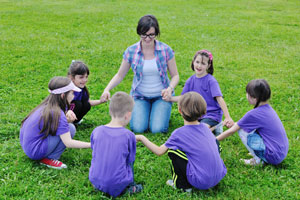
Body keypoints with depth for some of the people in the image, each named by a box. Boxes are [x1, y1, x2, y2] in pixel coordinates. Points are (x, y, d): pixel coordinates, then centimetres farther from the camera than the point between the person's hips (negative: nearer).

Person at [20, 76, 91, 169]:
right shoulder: (56, 114, -22)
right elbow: (68, 143, -23)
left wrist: (68, 119, -12)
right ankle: (49, 158, -7)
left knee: (65, 127, 12)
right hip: (35, 151, -9)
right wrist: (91, 145, -18)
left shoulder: (47, 104, 3)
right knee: (70, 129, -13)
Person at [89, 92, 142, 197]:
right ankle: (130, 187, 10)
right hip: (117, 186, -2)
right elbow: (130, 160, 0)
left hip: (95, 181, 3)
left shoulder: (96, 131, -4)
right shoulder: (129, 135, -12)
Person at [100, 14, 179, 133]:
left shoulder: (165, 50, -10)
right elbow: (120, 75, 2)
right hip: (140, 96, 1)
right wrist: (107, 89, -15)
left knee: (157, 129, -19)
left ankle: (162, 112, 15)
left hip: (161, 95, -1)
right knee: (138, 128, -19)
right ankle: (135, 111, 15)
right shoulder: (131, 51, -7)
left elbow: (175, 76, -1)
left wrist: (170, 88, -23)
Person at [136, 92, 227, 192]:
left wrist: (141, 138, 12)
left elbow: (159, 151, -2)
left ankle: (183, 185, 11)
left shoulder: (179, 133, -8)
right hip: (219, 176, 6)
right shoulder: (205, 127, 6)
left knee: (172, 150, 1)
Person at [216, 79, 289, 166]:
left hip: (274, 157, -8)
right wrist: (234, 124, 12)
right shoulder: (268, 108, 3)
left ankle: (257, 160, 0)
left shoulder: (253, 114, -19)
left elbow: (231, 131, -9)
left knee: (242, 130, -8)